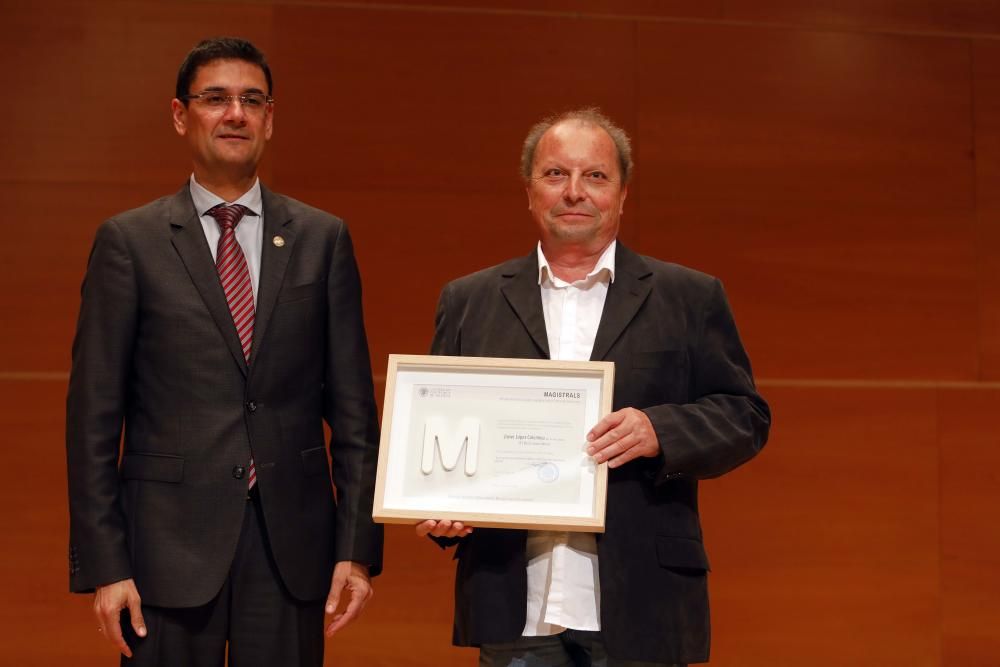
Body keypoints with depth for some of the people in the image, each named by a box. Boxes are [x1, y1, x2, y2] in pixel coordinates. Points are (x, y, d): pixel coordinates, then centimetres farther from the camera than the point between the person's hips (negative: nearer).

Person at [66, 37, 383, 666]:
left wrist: (357, 547, 1)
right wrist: (103, 565, -6)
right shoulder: (129, 242, 2)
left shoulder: (323, 238, 7)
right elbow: (94, 417, 0)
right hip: (170, 539, -1)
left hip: (292, 543, 2)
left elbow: (352, 407, 7)